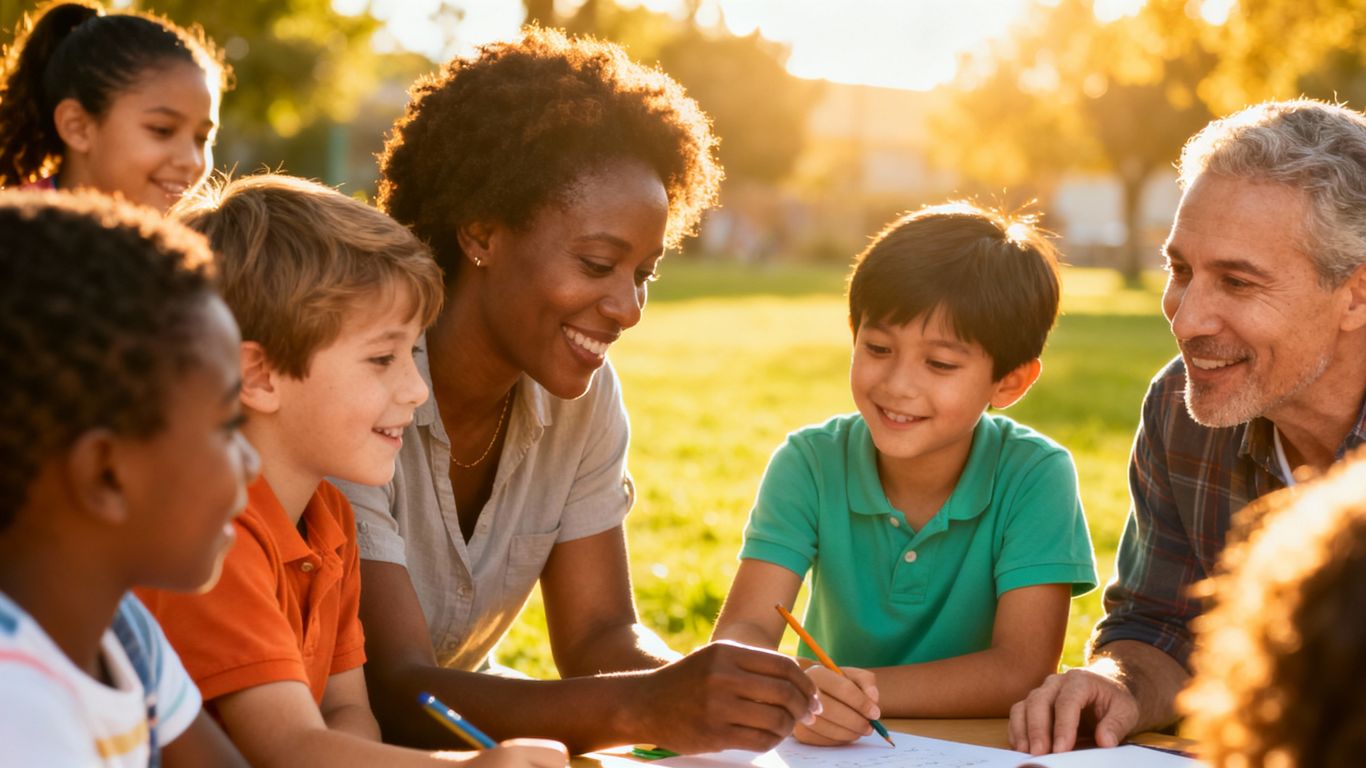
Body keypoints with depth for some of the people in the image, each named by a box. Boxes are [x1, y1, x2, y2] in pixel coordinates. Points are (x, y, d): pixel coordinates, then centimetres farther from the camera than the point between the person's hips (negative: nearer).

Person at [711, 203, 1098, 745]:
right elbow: (741, 632, -14)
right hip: (829, 754, 2)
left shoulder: (1036, 477, -11)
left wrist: (863, 689, -27)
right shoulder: (810, 463, -7)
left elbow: (1023, 671, -17)